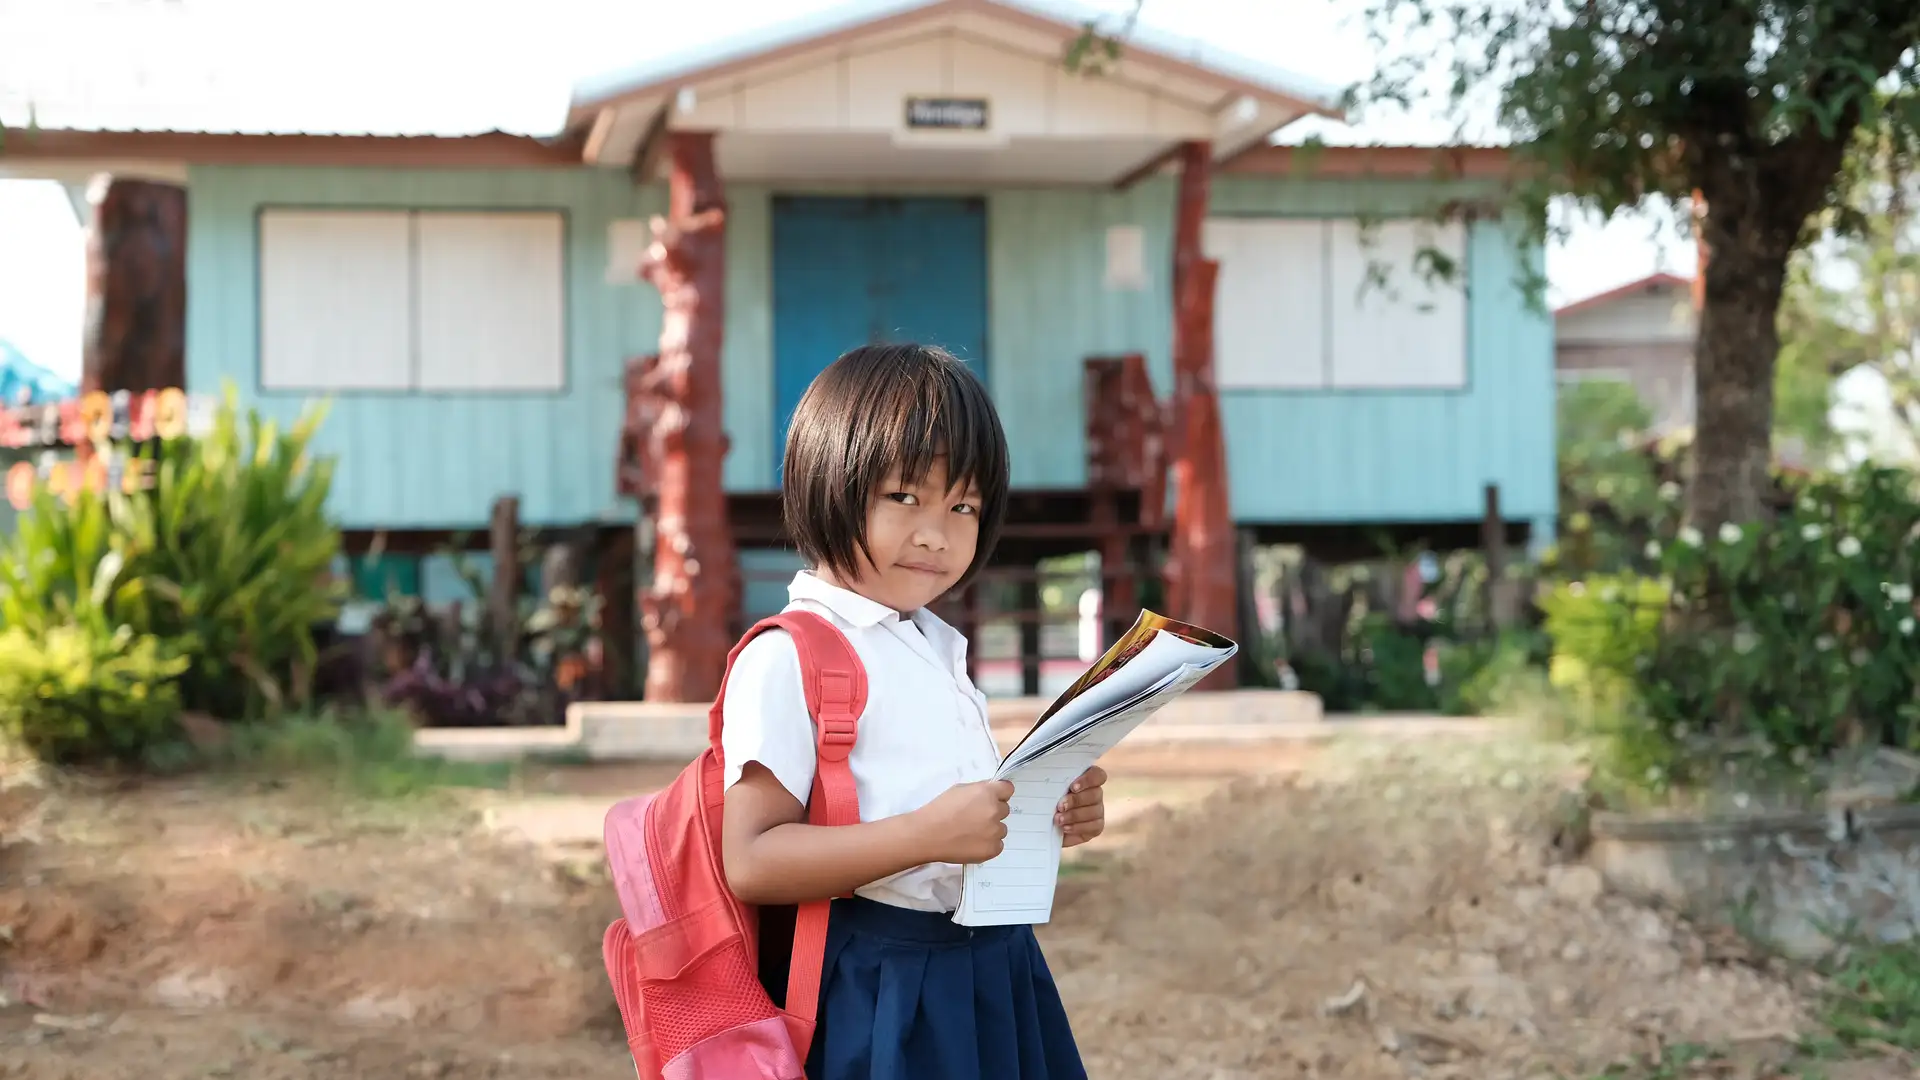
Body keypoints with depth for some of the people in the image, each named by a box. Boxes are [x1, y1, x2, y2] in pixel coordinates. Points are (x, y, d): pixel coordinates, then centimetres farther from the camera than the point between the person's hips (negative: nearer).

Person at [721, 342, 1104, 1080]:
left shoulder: (940, 647, 14)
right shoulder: (788, 658, -14)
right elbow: (751, 862, -21)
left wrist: (1052, 814, 4)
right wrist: (926, 835, -28)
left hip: (992, 975, 8)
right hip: (880, 992, -8)